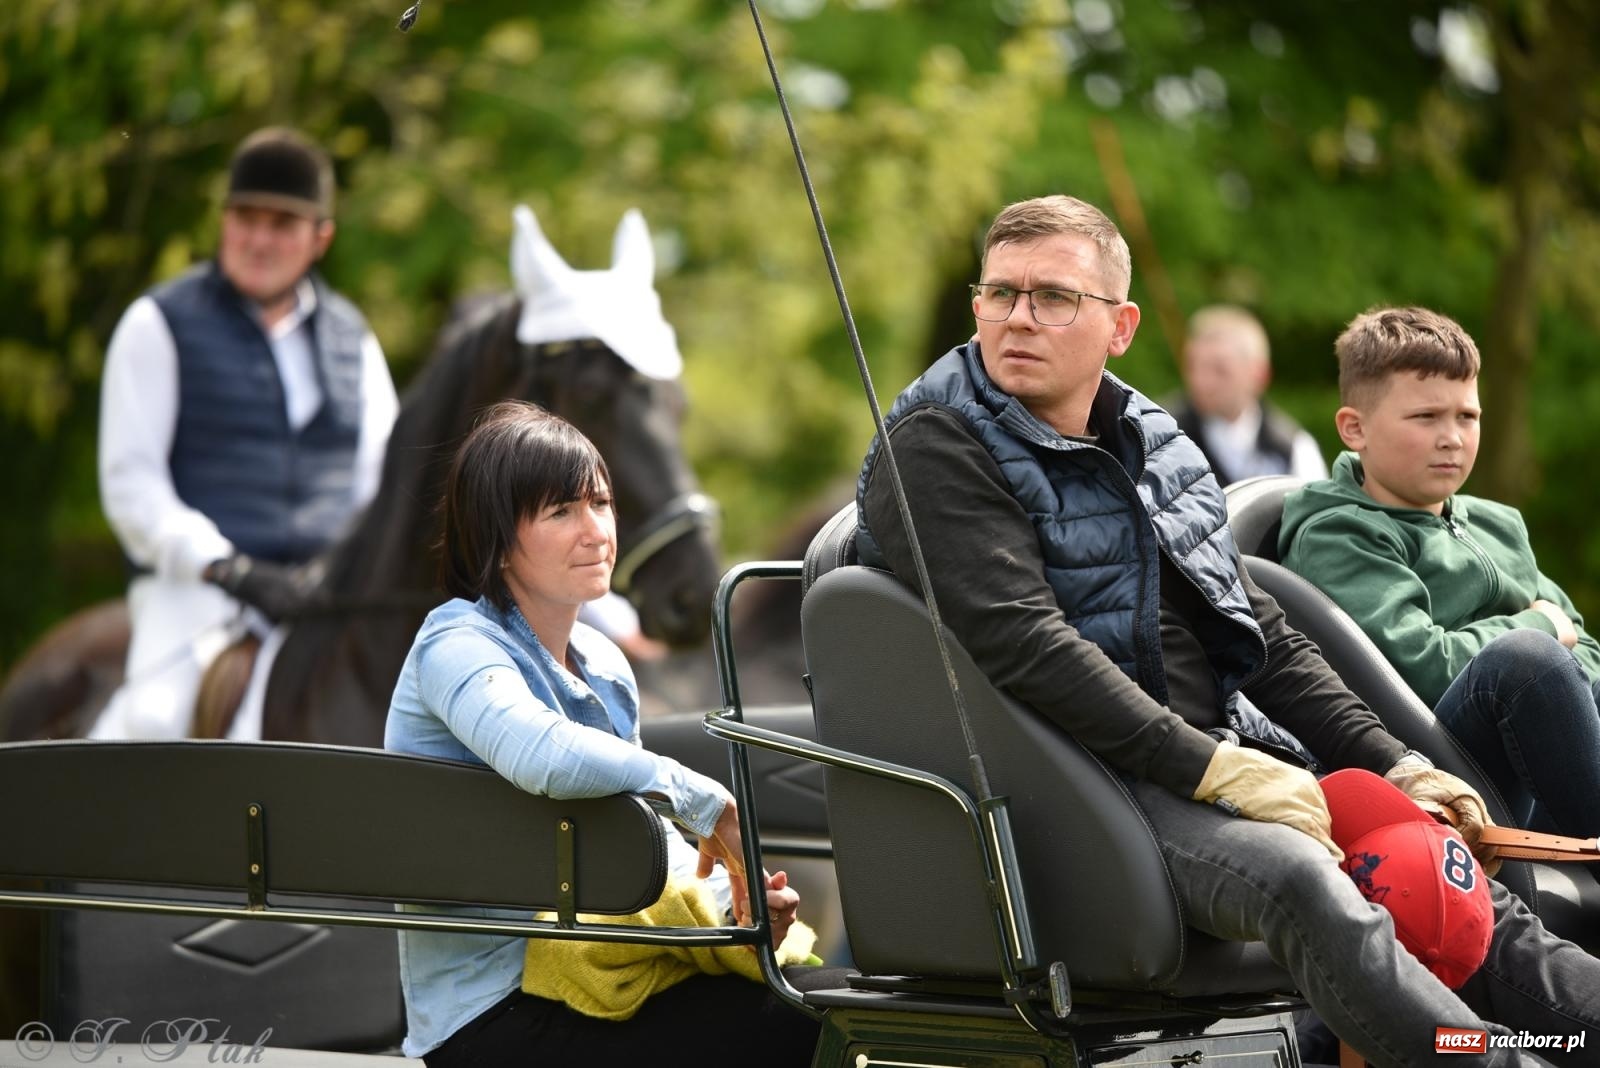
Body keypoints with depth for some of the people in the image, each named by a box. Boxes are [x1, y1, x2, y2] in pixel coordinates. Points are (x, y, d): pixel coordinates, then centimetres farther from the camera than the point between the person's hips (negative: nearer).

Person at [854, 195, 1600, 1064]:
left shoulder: (1153, 445, 19)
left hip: (1235, 758, 8)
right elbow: (1024, 645, -17)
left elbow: (1263, 636, 22)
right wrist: (1211, 767, -22)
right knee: (1298, 878, -33)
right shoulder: (936, 454, -5)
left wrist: (1394, 765, 11)